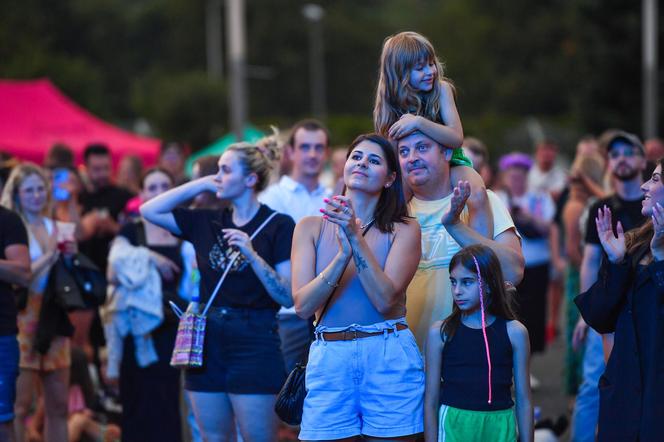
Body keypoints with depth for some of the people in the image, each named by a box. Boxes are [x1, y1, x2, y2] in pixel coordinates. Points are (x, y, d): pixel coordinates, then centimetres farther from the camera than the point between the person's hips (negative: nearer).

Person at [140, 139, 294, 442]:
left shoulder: (278, 226, -5)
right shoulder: (208, 222, 9)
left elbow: (288, 297, -10)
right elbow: (149, 211, 10)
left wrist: (252, 254, -21)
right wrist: (200, 185, 7)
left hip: (254, 343, -5)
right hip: (207, 342, 5)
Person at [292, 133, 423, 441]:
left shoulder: (403, 230, 3)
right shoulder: (311, 228, 7)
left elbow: (385, 299, -10)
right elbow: (303, 305, -4)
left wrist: (355, 238, -15)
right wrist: (343, 254, -17)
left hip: (390, 360, -1)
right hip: (328, 360, 1)